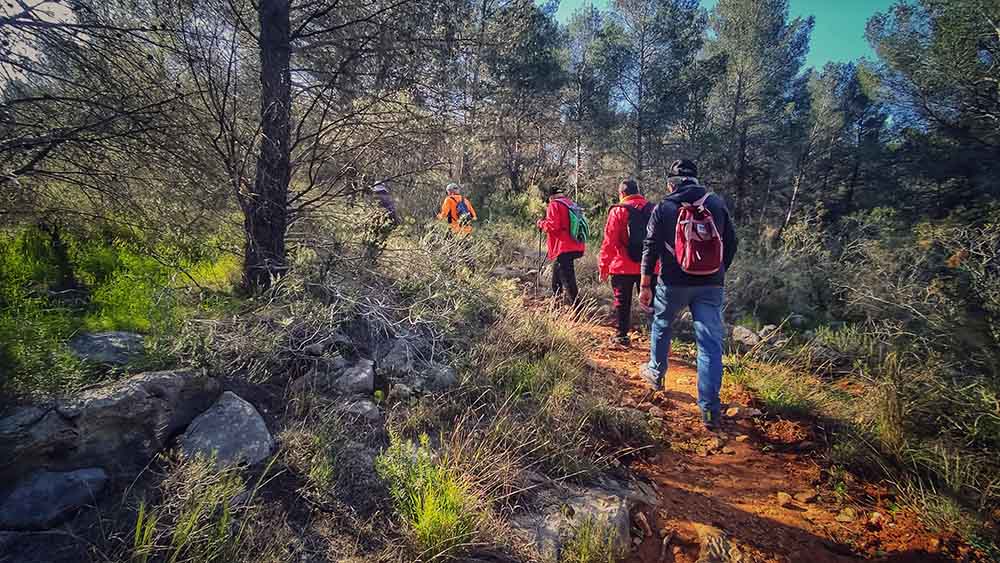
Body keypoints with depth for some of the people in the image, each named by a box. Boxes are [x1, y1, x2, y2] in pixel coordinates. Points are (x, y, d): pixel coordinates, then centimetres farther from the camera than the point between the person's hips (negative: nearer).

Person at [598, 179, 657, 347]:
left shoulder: (618, 211, -7)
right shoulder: (653, 209, 4)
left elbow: (609, 241, -9)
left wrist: (603, 267, -2)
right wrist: (660, 263, 15)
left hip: (623, 267, -3)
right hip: (650, 267, 3)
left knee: (622, 302, 9)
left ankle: (622, 335, 16)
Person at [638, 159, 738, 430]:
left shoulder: (664, 208, -3)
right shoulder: (717, 204, 4)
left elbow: (650, 248, -4)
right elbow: (731, 243, 8)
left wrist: (645, 285, 1)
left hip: (674, 283, -1)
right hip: (711, 286, 1)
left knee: (661, 326, 23)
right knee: (711, 343, 1)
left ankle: (655, 373, 41)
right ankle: (710, 408, -2)